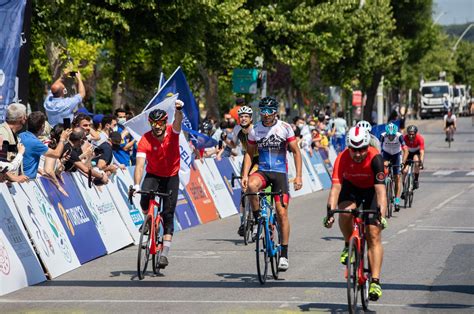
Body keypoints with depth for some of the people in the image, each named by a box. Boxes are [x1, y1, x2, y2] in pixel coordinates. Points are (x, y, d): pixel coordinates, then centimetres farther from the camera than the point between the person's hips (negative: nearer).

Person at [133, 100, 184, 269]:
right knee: (144, 201, -29)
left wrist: (178, 110, -64)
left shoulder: (172, 132, -18)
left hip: (171, 177, 0)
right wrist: (136, 185, -44)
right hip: (153, 175, 0)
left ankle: (165, 253, -6)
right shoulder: (145, 140, -22)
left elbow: (178, 121, -40)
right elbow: (140, 164, -29)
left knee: (168, 214, -6)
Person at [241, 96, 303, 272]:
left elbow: (296, 152, -2)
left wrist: (298, 176, -10)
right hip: (262, 171, 1)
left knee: (282, 213, -7)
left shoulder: (285, 128, -5)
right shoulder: (254, 130, 1)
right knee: (251, 186, -35)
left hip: (280, 173, -1)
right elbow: (249, 153, 10)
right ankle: (257, 220, -12)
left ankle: (284, 254, 1)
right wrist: (245, 175, -3)